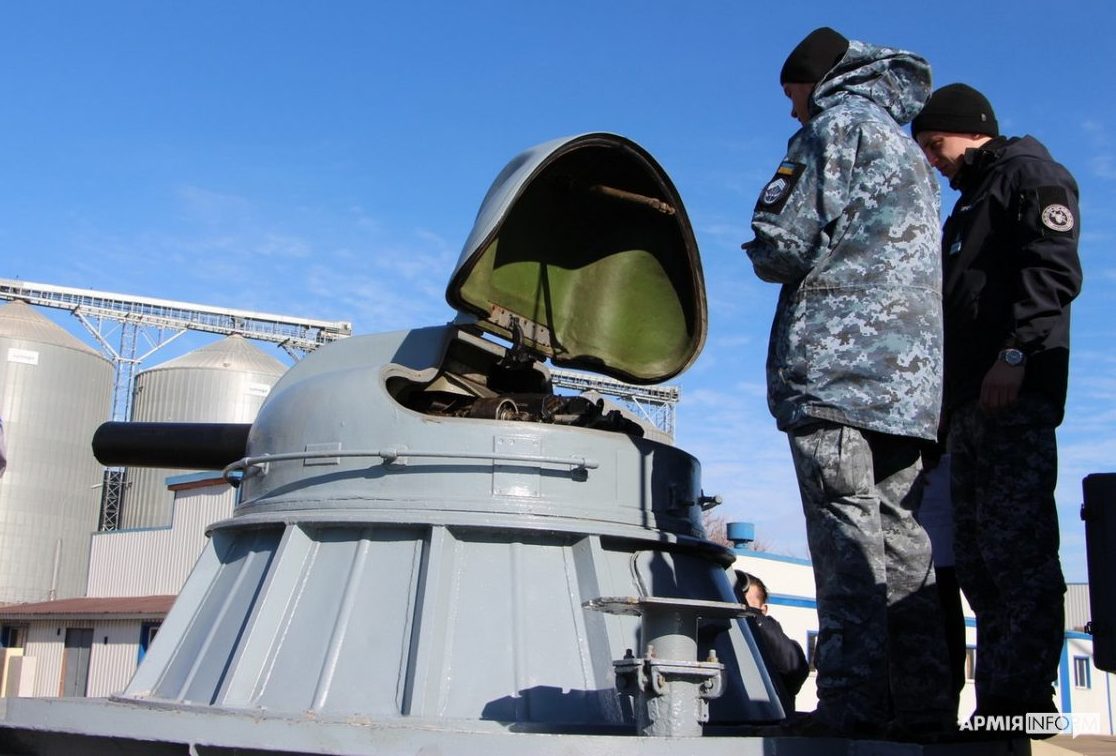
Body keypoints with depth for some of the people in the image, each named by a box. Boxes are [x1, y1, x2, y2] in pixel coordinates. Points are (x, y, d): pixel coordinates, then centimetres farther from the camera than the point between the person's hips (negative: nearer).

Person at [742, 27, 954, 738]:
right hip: (910, 374, 8)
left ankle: (852, 703, -14)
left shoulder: (839, 122, 3)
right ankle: (923, 706, 4)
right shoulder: (911, 152, 30)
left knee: (847, 538, -12)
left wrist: (767, 249, 14)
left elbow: (784, 246, -7)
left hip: (837, 359, -8)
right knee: (904, 544, 5)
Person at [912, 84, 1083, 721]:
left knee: (1016, 547, -14)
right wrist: (947, 396, 19)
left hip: (1015, 392, -10)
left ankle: (1022, 699, -14)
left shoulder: (1029, 173, 4)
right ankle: (997, 704, 7)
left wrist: (1015, 354, -22)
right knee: (979, 556, 5)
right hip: (970, 400, 10)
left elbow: (1053, 269, -12)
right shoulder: (972, 202, 31)